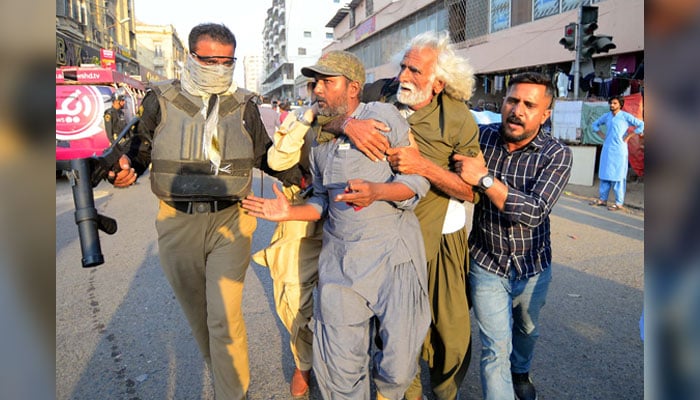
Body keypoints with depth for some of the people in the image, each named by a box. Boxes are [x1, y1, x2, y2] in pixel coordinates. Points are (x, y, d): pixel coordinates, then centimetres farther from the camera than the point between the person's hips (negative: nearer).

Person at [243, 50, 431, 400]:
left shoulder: (383, 117, -4)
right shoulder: (319, 139, 14)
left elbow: (417, 180, -7)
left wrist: (377, 191, -25)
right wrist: (289, 212, 2)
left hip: (393, 255, -4)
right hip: (340, 259, 4)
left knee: (399, 363, 6)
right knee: (339, 365, 7)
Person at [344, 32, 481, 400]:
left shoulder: (458, 120, -14)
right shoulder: (383, 93, -8)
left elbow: (471, 191, -13)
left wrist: (424, 166, -29)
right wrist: (348, 123, -32)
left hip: (439, 232, -1)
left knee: (450, 326, 8)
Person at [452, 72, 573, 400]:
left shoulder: (557, 155, -15)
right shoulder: (480, 137, -11)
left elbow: (534, 211, -29)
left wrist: (484, 178, -36)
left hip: (534, 266, 2)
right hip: (487, 265, -1)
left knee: (527, 330, 28)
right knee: (495, 348, 0)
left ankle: (520, 372, 59)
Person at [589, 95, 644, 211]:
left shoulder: (625, 116, -5)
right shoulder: (606, 116, 10)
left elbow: (641, 125, -9)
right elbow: (594, 124, 26)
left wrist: (629, 136, -9)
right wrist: (601, 134, 13)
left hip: (619, 150, -6)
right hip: (607, 149, 6)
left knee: (618, 176, -4)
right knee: (604, 174, 9)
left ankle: (619, 203, -1)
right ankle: (602, 199, 18)